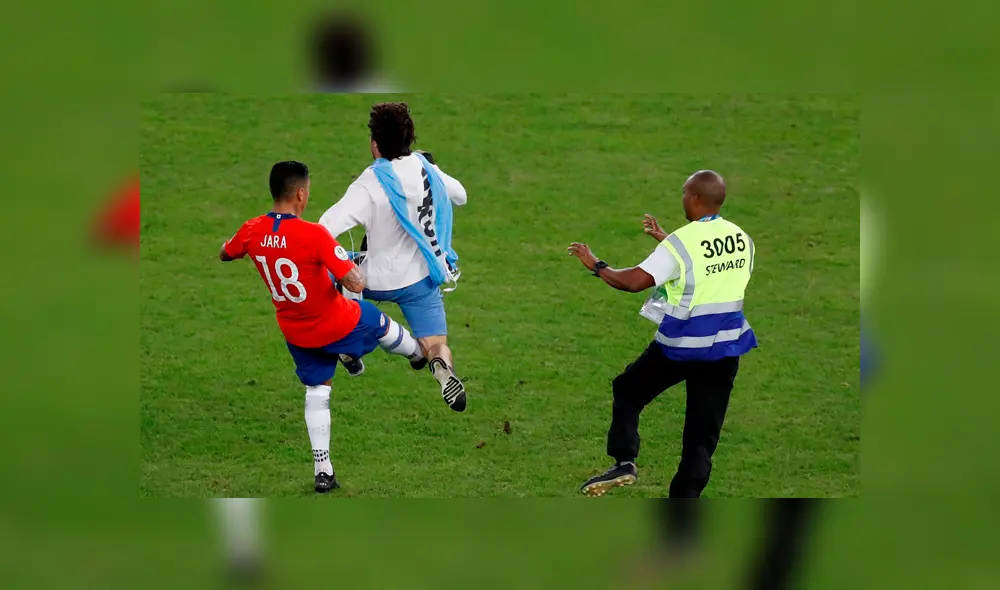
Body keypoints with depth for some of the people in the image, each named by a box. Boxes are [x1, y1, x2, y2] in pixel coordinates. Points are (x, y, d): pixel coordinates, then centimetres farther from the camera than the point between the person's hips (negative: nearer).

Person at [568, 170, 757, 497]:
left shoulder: (682, 243, -16)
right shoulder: (741, 240, 4)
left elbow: (634, 281, -20)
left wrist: (596, 265, -4)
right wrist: (665, 240, 27)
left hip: (682, 345, -5)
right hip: (726, 346, 5)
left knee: (628, 390, 18)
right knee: (703, 432, 7)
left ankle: (624, 462, 4)